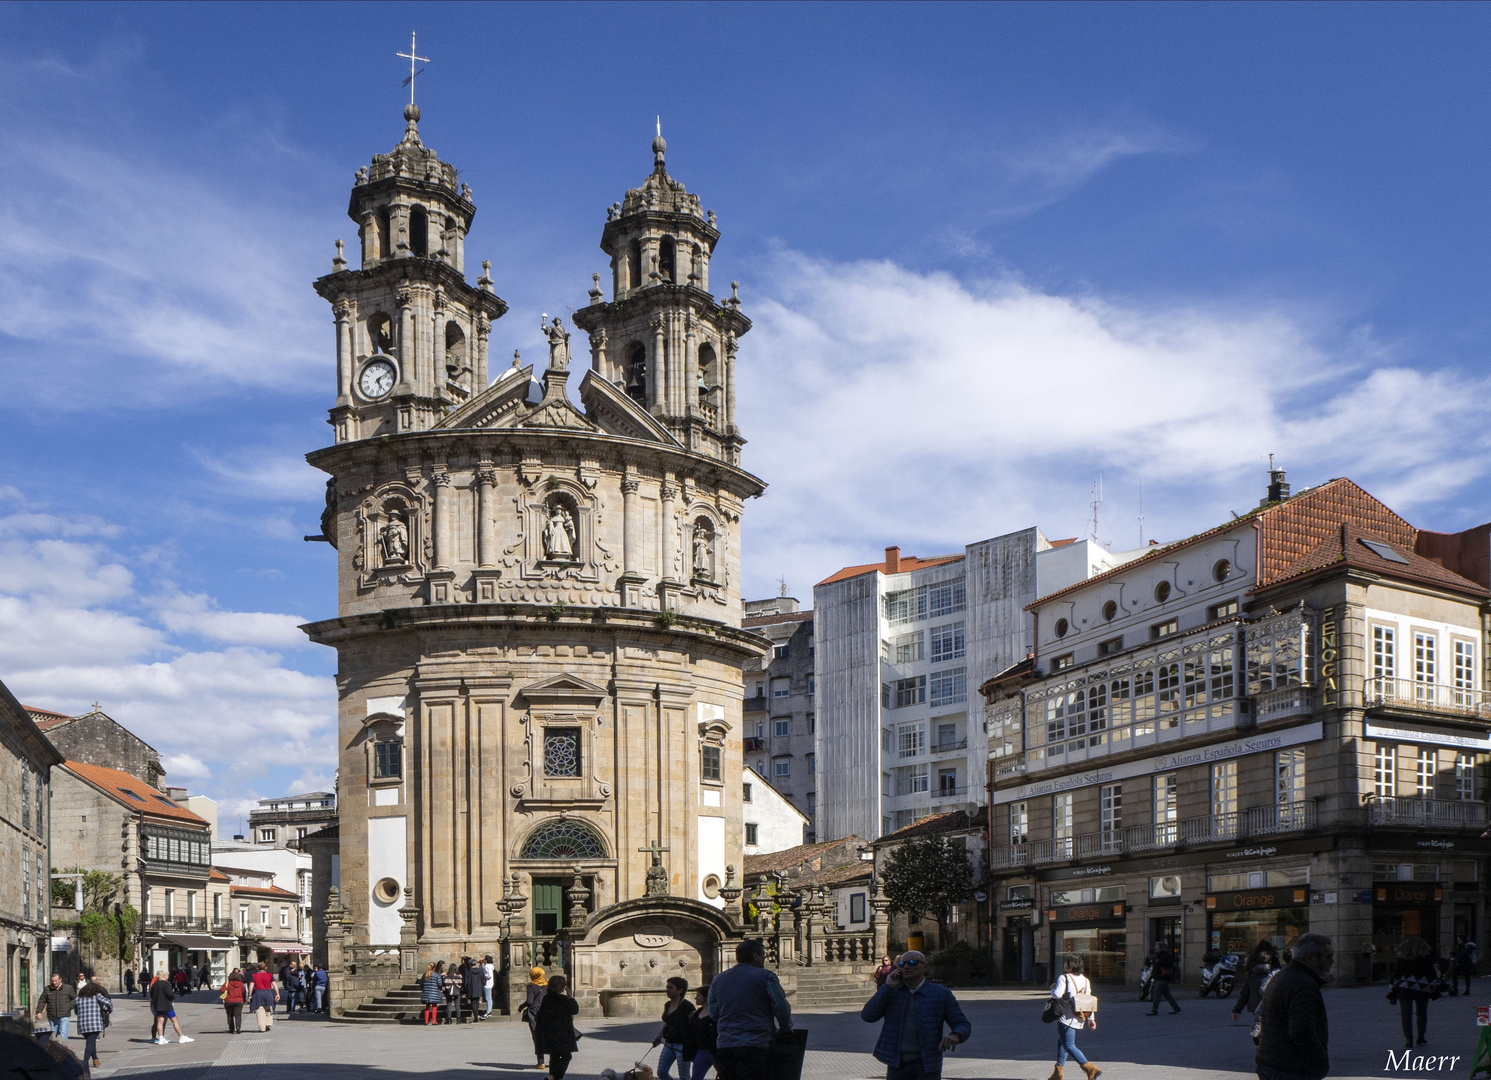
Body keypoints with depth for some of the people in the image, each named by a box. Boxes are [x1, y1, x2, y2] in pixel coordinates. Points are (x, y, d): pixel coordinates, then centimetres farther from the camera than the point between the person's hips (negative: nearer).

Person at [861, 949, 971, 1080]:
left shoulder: (941, 994, -2)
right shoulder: (891, 992, 5)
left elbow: (963, 1027, -3)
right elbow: (867, 1016, -6)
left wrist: (955, 1036, -28)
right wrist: (888, 986, -11)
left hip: (926, 1068, -3)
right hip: (897, 1066, 3)